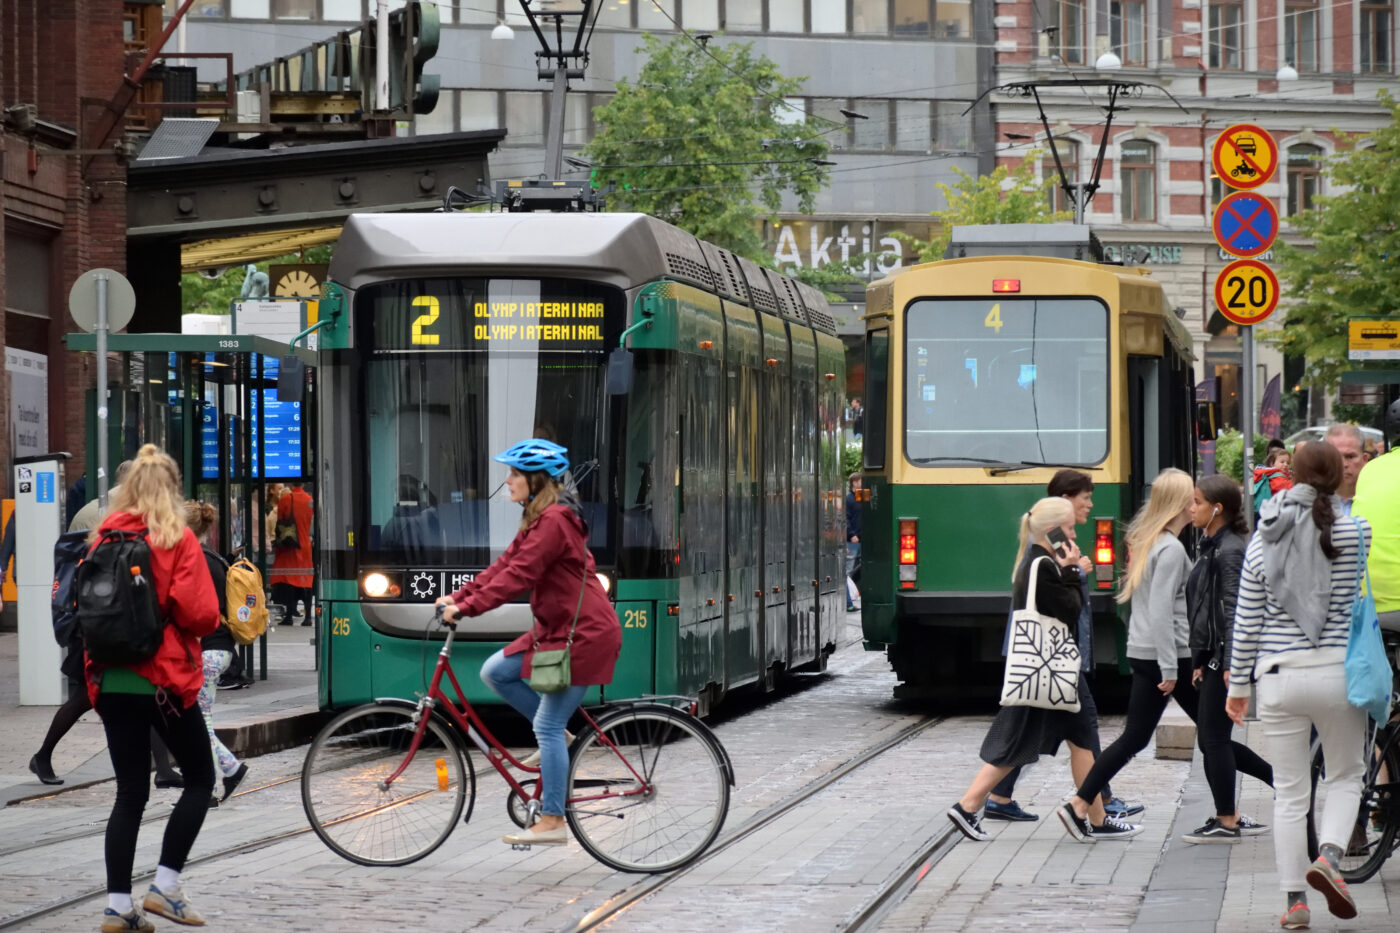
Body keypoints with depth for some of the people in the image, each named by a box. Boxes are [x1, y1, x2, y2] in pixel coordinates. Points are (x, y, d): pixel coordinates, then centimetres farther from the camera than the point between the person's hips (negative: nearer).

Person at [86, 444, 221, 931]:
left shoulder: (105, 538, 4)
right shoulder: (177, 540, -9)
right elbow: (200, 614, -15)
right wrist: (207, 622, 6)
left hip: (111, 680, 5)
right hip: (165, 677, -5)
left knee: (130, 791, 10)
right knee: (200, 779, 12)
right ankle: (165, 886, 3)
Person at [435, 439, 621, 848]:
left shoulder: (554, 520, -19)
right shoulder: (540, 518, 14)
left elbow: (518, 576, -24)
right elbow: (505, 565, 13)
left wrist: (467, 608, -24)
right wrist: (457, 597, 5)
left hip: (583, 633, -10)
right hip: (556, 628, 10)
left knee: (548, 727, -8)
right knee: (494, 672, 6)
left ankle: (552, 822, -3)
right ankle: (554, 735, 16)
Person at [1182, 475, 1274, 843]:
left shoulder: (1229, 551, -13)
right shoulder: (1212, 547, 16)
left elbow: (1234, 610, -19)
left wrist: (1230, 663, -24)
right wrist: (1201, 661, 20)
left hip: (1224, 657, -10)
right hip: (1212, 656, 10)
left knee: (1213, 737, -3)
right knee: (1211, 740, 11)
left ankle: (1226, 822, 4)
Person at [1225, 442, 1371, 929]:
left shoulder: (1263, 542, 3)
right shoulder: (1356, 533, -6)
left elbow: (1247, 622, 6)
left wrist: (1238, 684, 14)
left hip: (1279, 675, 2)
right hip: (1337, 673, -2)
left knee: (1289, 792, 8)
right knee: (1346, 775, 16)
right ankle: (1329, 856, -8)